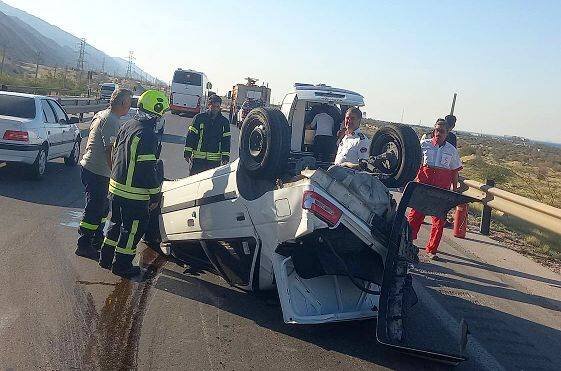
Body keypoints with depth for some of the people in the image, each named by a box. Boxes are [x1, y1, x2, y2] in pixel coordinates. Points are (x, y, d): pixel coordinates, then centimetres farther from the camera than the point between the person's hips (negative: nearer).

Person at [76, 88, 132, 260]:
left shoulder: (102, 115, 12)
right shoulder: (111, 121, -20)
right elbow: (110, 150, -24)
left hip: (89, 167, 10)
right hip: (97, 172, -10)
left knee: (102, 207, 20)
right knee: (94, 209, 0)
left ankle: (97, 240, 32)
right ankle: (84, 246, 10)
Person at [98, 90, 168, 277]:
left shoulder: (127, 126, 6)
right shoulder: (147, 135, -22)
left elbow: (115, 154, 16)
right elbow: (148, 169, -21)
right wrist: (155, 195, -12)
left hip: (116, 185, 9)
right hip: (135, 194, -9)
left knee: (116, 223, 22)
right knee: (132, 229, 6)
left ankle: (106, 258, 33)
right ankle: (122, 265, 16)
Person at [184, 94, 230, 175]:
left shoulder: (224, 122, 7)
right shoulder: (199, 118, 1)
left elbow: (226, 141, 8)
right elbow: (190, 136, 2)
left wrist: (225, 157, 1)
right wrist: (187, 153, -2)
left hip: (215, 160, 1)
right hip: (198, 158, -1)